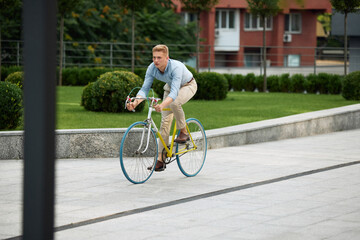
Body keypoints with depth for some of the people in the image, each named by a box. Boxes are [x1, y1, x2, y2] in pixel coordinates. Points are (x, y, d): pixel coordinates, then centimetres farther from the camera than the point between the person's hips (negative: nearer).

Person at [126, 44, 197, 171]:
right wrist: (135, 102, -42)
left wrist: (162, 105, -66)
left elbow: (174, 92, -49)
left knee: (174, 103, -37)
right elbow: (144, 89, -22)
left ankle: (184, 132, -13)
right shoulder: (152, 68, -24)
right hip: (170, 86, 5)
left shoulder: (176, 67, -40)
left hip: (188, 86, -5)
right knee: (165, 121, -6)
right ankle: (160, 159, -5)